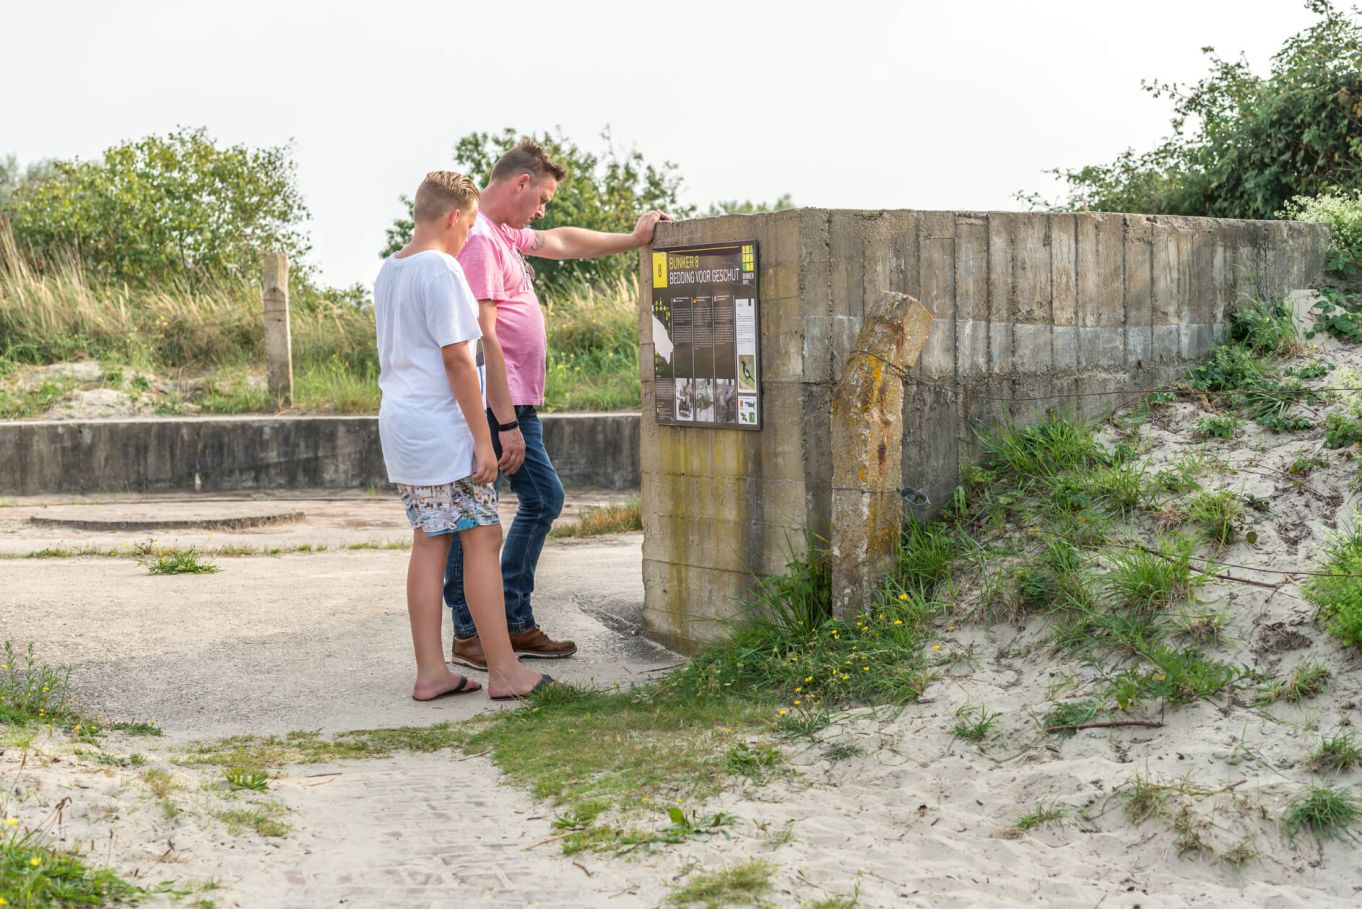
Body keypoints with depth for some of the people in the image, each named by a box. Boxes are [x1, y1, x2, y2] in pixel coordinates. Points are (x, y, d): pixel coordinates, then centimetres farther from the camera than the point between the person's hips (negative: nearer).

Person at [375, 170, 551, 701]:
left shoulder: (388, 272, 14)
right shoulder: (441, 269, -13)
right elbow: (456, 357, -16)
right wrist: (483, 438, -14)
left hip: (400, 426, 9)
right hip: (442, 426, -9)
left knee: (430, 542, 9)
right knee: (482, 538, -3)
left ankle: (431, 672, 10)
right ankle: (504, 671, 0)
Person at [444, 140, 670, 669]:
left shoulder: (505, 234, 16)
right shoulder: (478, 238, -16)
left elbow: (561, 243, 33)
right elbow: (483, 336, -21)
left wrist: (633, 240, 36)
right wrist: (506, 423, -22)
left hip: (517, 403, 11)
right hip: (494, 405, -11)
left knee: (544, 499, 17)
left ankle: (515, 624, 24)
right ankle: (469, 634, 7)